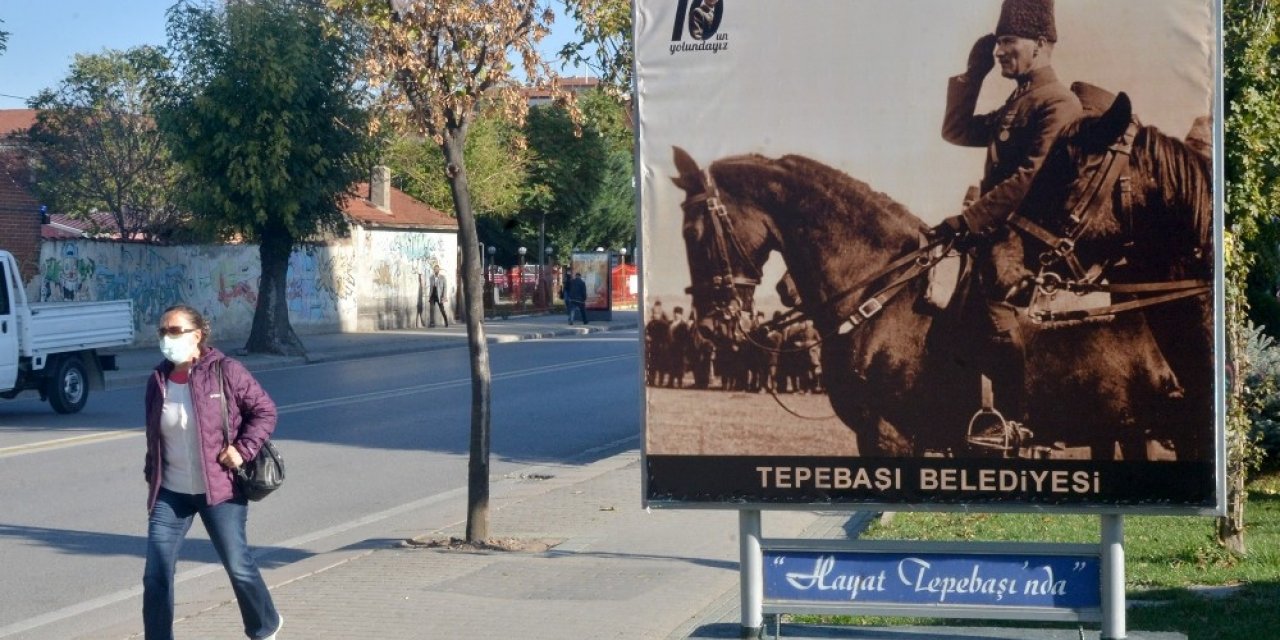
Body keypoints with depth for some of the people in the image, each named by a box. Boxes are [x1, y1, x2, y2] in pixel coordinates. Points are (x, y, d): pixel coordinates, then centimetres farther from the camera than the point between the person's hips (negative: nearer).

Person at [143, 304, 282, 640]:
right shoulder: (158, 381, 4)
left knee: (238, 565, 5)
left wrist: (243, 449, -14)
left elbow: (265, 411, -4)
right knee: (156, 575, -3)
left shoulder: (225, 372, -10)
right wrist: (152, 478, 13)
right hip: (170, 494, 4)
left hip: (220, 489, -4)